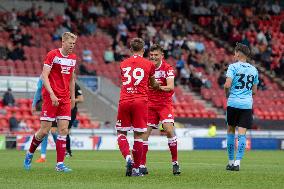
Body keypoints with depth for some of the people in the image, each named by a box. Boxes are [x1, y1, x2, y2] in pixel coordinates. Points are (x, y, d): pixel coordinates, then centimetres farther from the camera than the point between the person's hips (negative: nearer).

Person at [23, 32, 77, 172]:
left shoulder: (73, 58, 12)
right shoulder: (52, 55, -8)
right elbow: (44, 76, -13)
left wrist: (72, 97, 17)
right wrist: (52, 94, -21)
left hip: (65, 99, 6)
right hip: (50, 97, -6)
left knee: (63, 131, -3)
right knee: (44, 131, -4)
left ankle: (60, 164, -2)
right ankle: (30, 153, 20)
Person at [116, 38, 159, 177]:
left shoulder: (123, 64, 12)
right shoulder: (148, 64, 5)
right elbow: (153, 84, 20)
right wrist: (158, 85, 45)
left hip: (124, 102, 2)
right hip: (141, 102, -2)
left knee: (121, 133, 11)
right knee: (138, 135, 3)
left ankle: (127, 157, -14)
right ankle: (136, 169, 3)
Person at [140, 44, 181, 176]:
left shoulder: (167, 69, -7)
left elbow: (171, 87, -20)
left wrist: (159, 87, -38)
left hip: (165, 104, -3)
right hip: (150, 104, 3)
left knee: (169, 130, -18)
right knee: (144, 133, -4)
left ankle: (175, 162, -5)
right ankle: (142, 165, 4)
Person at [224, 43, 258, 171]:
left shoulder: (233, 67, -4)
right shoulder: (254, 70, 11)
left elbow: (227, 85, -13)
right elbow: (254, 91, 15)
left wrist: (227, 93, 6)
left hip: (233, 103, -2)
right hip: (247, 104, 3)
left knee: (231, 130, 12)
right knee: (242, 133, -2)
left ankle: (231, 161, 15)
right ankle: (237, 162, -11)